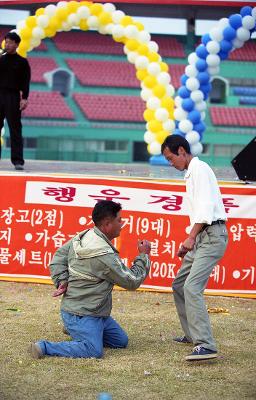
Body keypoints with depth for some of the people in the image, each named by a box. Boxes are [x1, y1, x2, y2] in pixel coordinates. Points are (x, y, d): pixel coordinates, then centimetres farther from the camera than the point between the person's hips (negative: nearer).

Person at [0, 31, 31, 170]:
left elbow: (25, 82, 1)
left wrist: (24, 98, -12)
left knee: (15, 129, -5)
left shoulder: (22, 62, 6)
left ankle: (18, 161, -7)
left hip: (13, 97, -3)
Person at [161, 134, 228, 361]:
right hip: (202, 237, 11)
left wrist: (191, 236, -22)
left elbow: (206, 206, -19)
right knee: (179, 285, 16)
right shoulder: (191, 174, 22)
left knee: (192, 287, -23)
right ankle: (193, 334, 26)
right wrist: (190, 242, 21)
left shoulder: (200, 169, -8)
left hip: (212, 235, -11)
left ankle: (206, 345, -30)